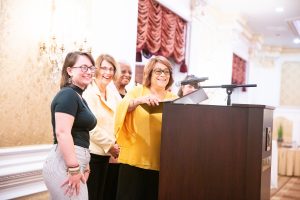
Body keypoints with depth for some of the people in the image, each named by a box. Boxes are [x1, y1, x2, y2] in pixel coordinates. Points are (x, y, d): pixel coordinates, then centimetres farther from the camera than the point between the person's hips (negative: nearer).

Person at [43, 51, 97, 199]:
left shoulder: (78, 97, 18)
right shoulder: (68, 95, -12)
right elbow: (62, 133, -23)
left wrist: (84, 164, 23)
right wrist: (74, 169, -24)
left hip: (74, 161, 10)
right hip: (66, 163, -10)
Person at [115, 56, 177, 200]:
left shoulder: (173, 98, 12)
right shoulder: (137, 91, 4)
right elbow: (123, 107, -14)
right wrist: (139, 100, -32)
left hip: (161, 163, 3)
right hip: (135, 160, -3)